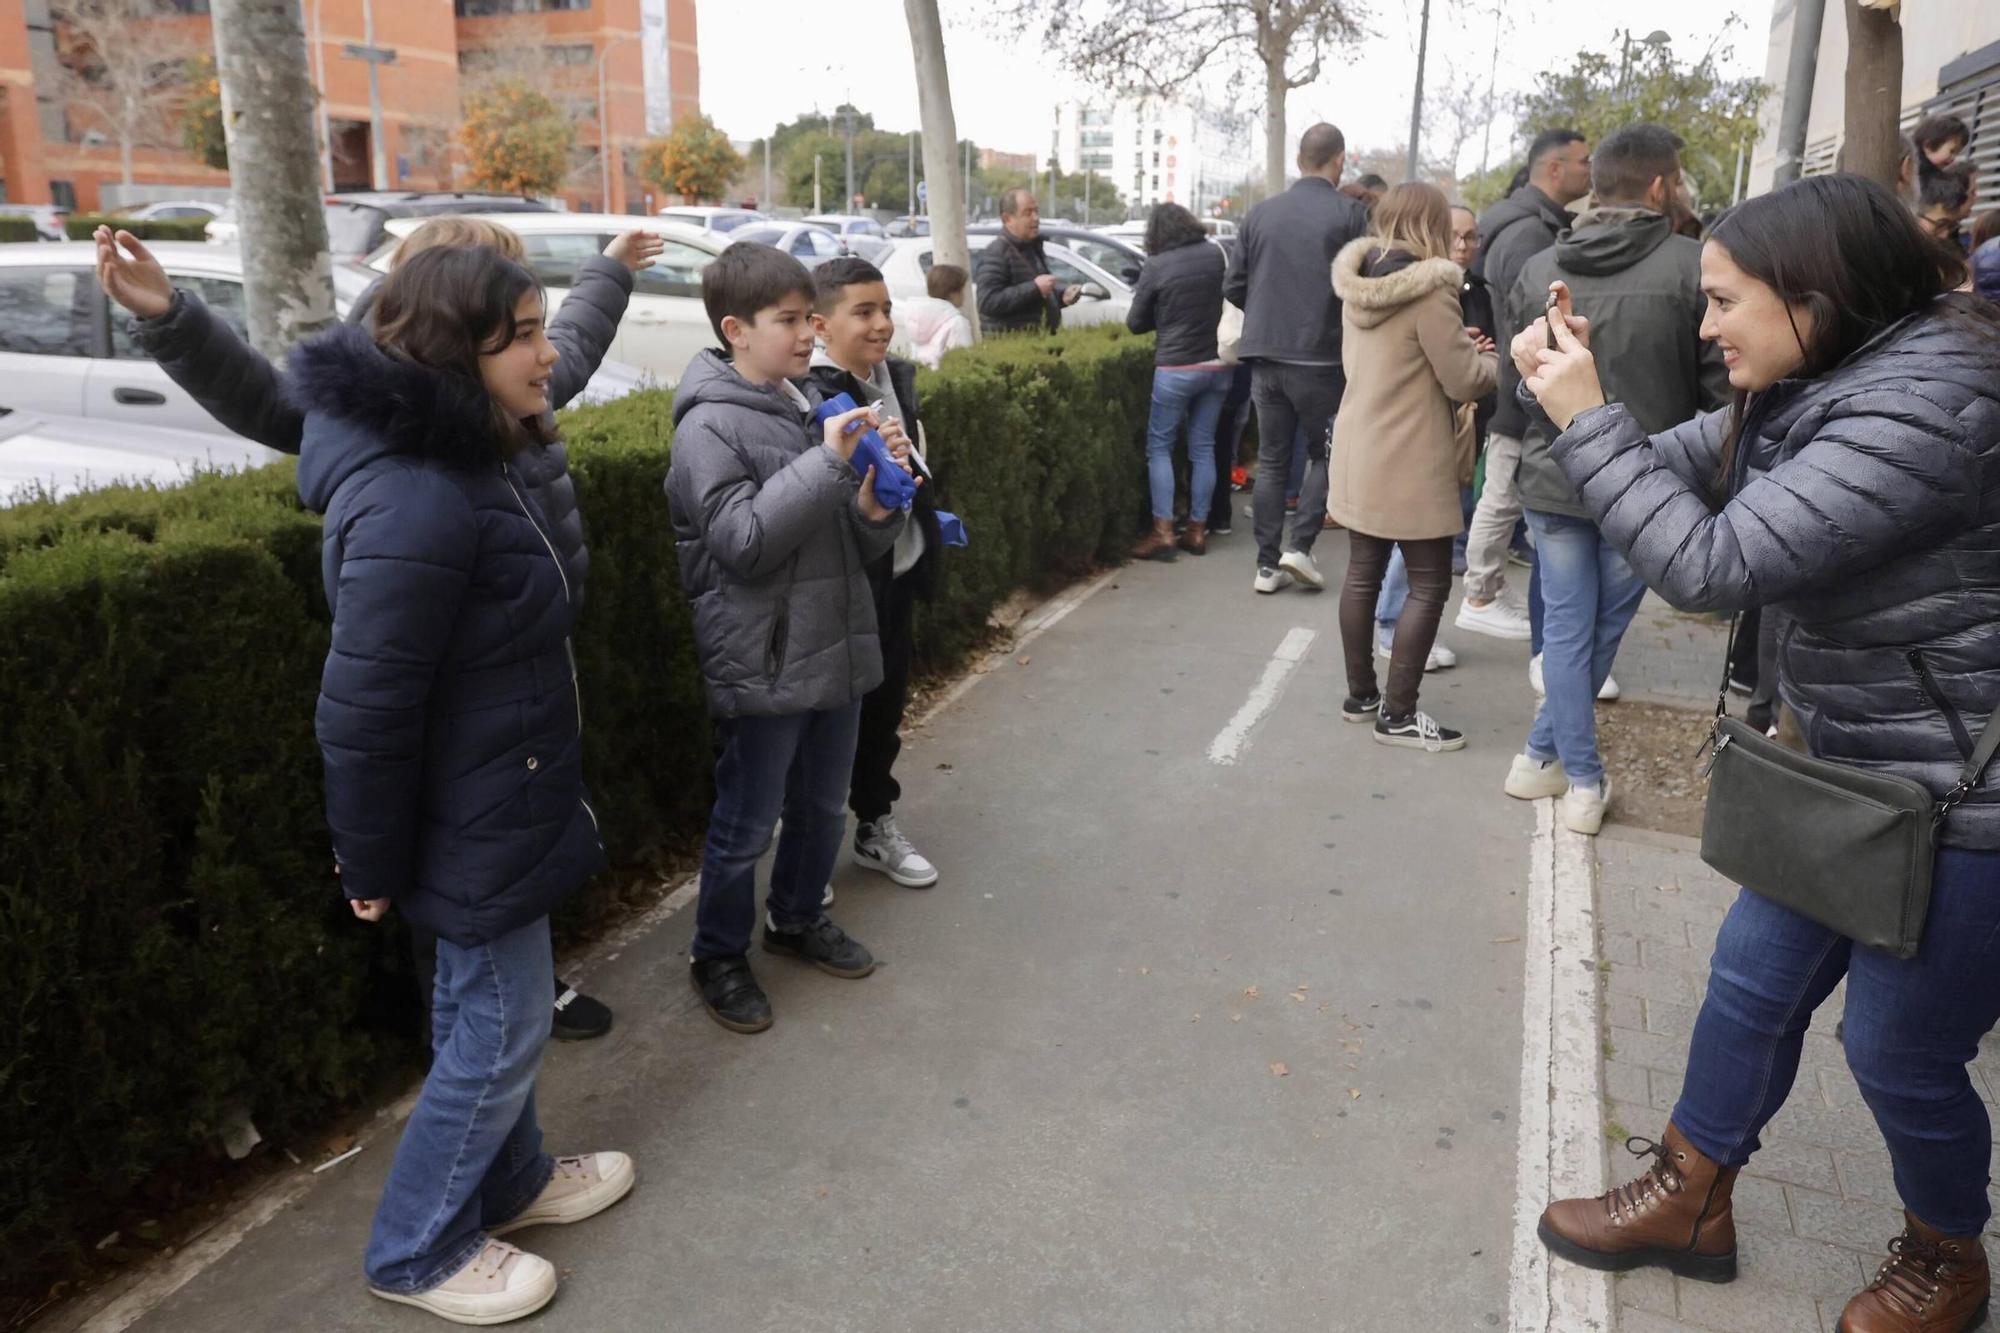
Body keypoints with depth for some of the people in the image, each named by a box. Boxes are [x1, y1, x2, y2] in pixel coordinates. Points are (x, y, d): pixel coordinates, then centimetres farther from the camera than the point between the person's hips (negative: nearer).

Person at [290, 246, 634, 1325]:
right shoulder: (415, 506, -29)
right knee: (500, 1026, 7)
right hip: (475, 826, -10)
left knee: (486, 1009, 24)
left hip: (496, 806, 10)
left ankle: (506, 1180, 45)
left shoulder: (461, 463, 4)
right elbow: (362, 709, -25)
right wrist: (370, 862, -15)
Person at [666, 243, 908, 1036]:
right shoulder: (710, 425, -13)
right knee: (747, 825, 7)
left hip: (837, 649, 7)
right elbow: (741, 540, -22)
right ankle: (718, 956, 28)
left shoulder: (812, 405, 8)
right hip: (762, 664, -7)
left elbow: (860, 545, 10)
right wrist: (826, 461, -25)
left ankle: (799, 920, 43)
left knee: (824, 807, 21)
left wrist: (876, 503, -13)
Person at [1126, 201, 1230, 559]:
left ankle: (1163, 532, -2)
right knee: (1203, 448, 10)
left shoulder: (1156, 266, -9)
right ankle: (1197, 531, 14)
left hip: (1176, 368, -5)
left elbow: (1136, 323, -1)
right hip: (1216, 365, 5)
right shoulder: (1215, 255, 3)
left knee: (1159, 447, 4)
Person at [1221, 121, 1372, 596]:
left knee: (1271, 461, 10)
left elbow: (1234, 287, 7)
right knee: (1324, 455, 14)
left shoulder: (1261, 213, 4)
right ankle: (1300, 546, 3)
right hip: (1321, 357, -3)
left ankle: (1268, 564, 10)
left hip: (1265, 355, 4)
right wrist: (1339, 318, 11)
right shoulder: (1350, 214, -7)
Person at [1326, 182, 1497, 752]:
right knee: (1429, 583, 2)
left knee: (1363, 574, 14)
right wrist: (1491, 355, 6)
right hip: (1410, 463, -8)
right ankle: (1397, 714, 5)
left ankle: (1360, 695, 24)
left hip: (1358, 454, 8)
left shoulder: (1358, 284, 7)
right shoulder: (1429, 290, -18)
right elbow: (1465, 382, -16)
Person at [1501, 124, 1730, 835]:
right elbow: (1722, 386, -10)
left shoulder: (1539, 269, 1)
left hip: (1551, 477, 3)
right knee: (1602, 625, 13)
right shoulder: (1692, 266, -13)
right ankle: (1546, 753, 21)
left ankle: (1577, 775, 14)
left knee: (1566, 625, 11)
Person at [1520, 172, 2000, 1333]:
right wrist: (1577, 387, -5)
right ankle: (1690, 1204, 35)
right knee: (1755, 979, 16)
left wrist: (1586, 418, -22)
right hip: (1847, 762, 9)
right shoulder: (1824, 381, 2)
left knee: (1899, 1051, 8)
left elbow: (1711, 564, -30)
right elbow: (1676, 467, 11)